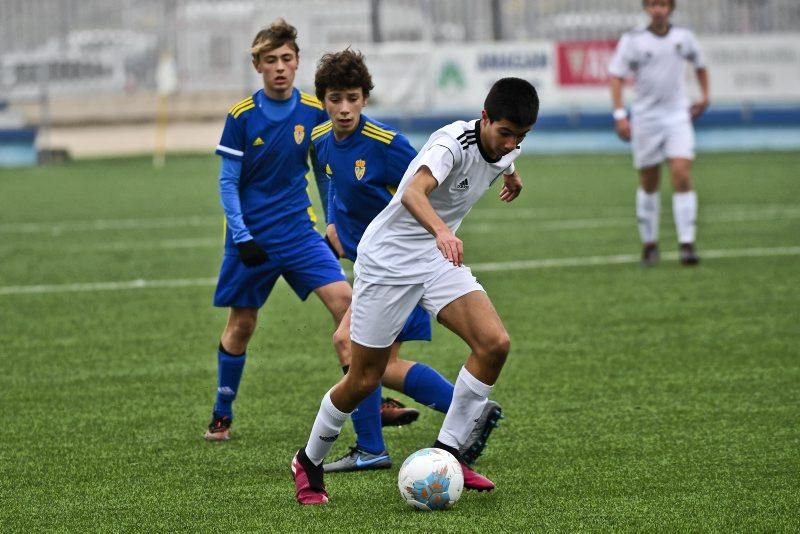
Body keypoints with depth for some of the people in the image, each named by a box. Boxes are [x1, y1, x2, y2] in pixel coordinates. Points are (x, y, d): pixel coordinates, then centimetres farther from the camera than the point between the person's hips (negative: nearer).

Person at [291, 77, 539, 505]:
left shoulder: (505, 148, -3)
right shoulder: (454, 143, -27)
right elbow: (414, 192, -47)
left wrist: (511, 176, 44)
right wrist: (442, 231, -64)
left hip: (439, 258, 7)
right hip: (388, 259, -7)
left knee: (495, 343, -16)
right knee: (364, 380, 0)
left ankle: (447, 452, -5)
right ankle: (309, 462, 24)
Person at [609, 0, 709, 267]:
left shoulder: (683, 37, 4)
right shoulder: (632, 41, -4)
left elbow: (699, 65, 23)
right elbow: (616, 77, -7)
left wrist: (705, 96, 13)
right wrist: (620, 115, -16)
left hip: (677, 117, 1)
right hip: (645, 120, -1)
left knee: (682, 175, -15)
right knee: (648, 185, 7)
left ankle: (686, 243, -16)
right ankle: (649, 245, 21)